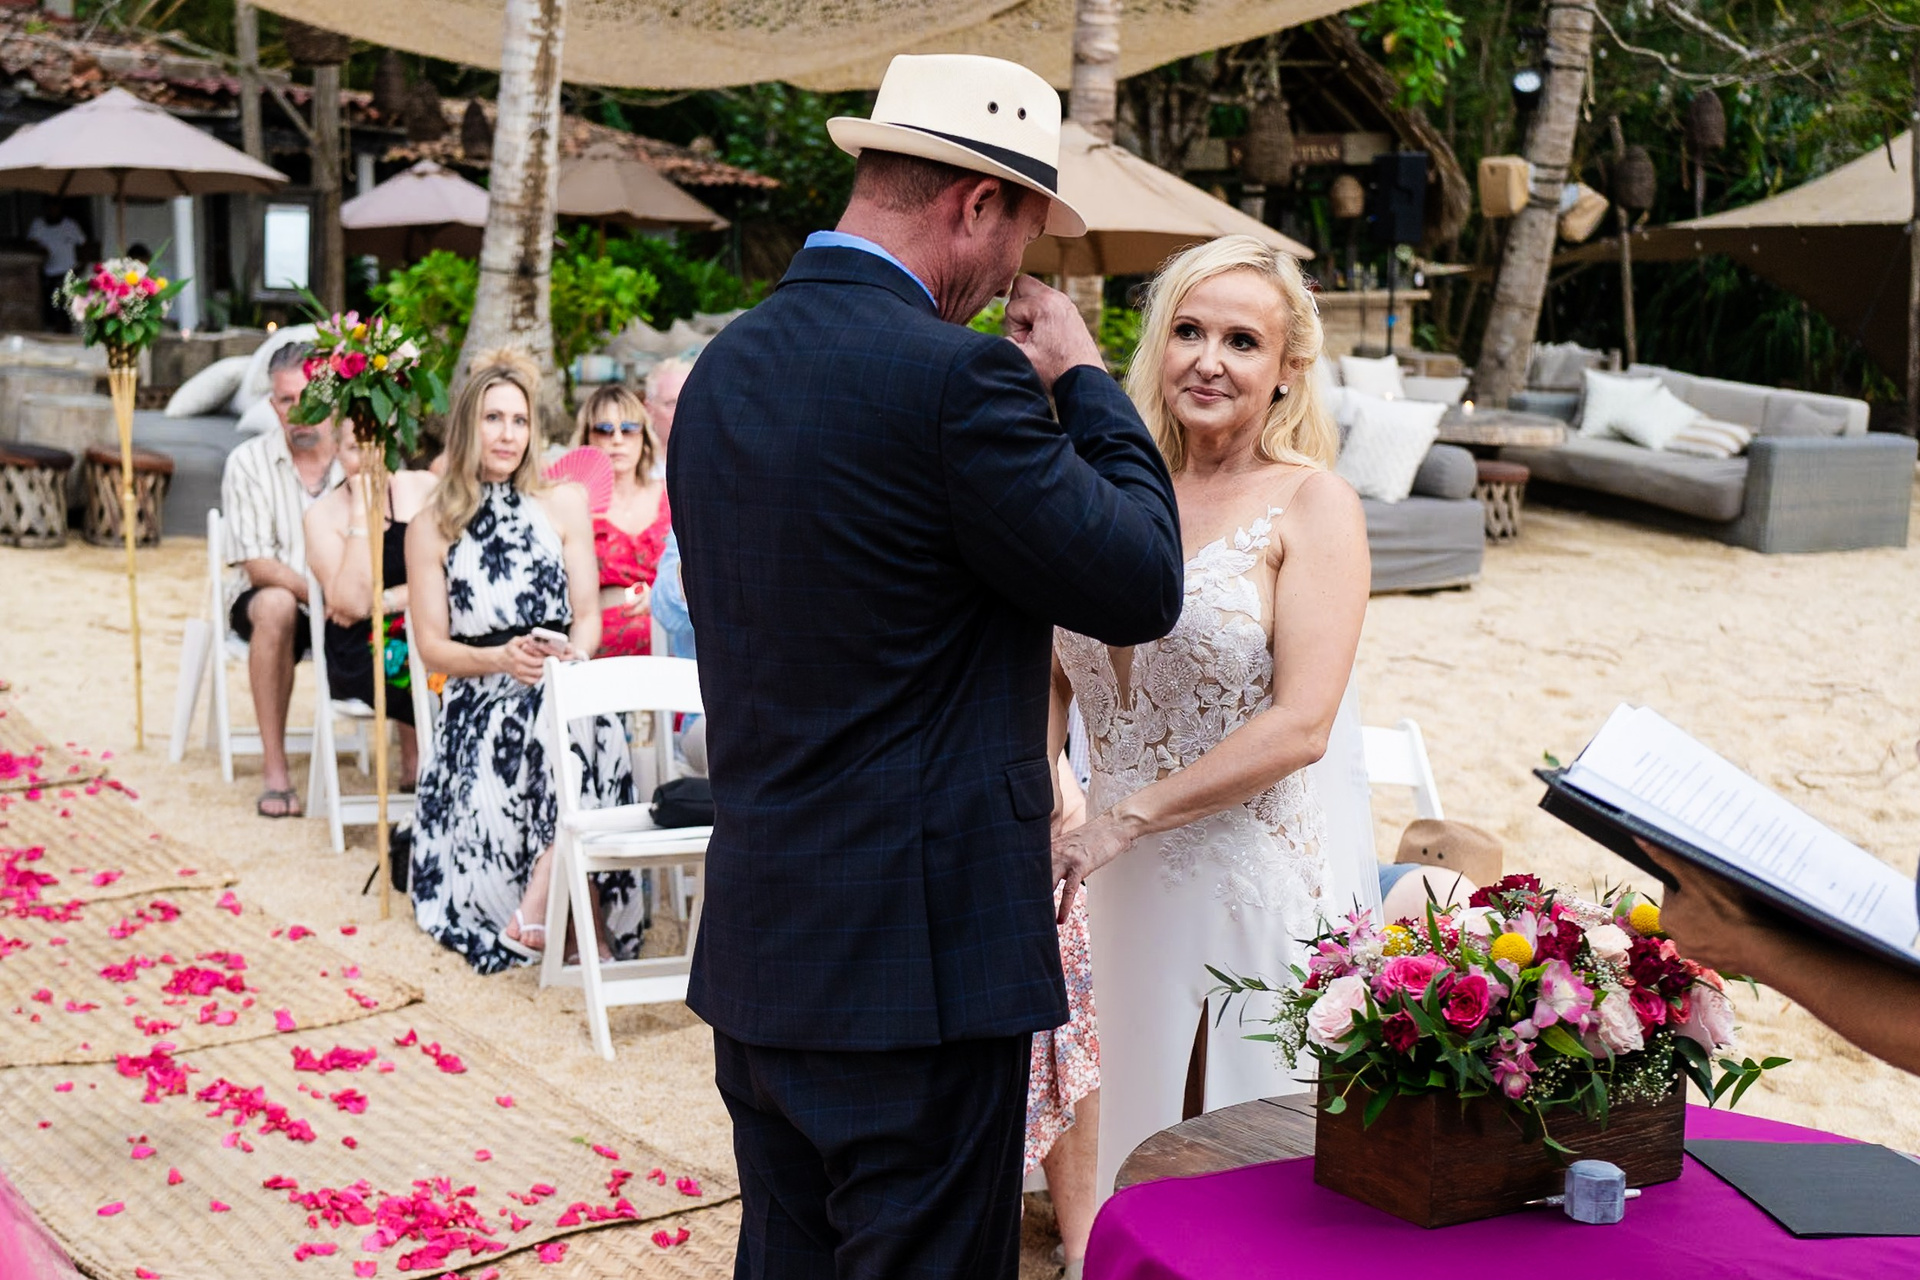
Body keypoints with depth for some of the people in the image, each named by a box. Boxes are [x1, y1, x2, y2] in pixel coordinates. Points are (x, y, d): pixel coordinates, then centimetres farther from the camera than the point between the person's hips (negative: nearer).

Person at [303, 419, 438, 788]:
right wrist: (361, 512, -13)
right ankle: (414, 765, -9)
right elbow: (351, 603, -14)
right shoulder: (323, 515, -1)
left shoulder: (424, 489, 6)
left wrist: (382, 601, -12)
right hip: (358, 651, -3)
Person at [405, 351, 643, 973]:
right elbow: (432, 646, 5)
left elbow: (587, 616, 8)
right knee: (489, 804, -32)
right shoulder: (431, 529, 10)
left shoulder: (564, 505, 12)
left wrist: (569, 657, -15)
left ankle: (543, 893, -28)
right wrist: (501, 659, -14)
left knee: (578, 723, -37)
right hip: (479, 701, 0)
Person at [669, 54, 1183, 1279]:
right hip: (916, 953, -8)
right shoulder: (952, 375, -18)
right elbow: (1142, 586, -11)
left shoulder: (726, 364, 9)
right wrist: (1083, 379, 2)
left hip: (758, 946, 9)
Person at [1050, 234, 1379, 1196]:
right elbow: (1057, 676, 12)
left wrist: (1126, 817, -18)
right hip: (1134, 889, 5)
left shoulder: (1314, 505, -7)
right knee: (1146, 1141, 15)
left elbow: (1301, 725, -15)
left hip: (1269, 874, -4)